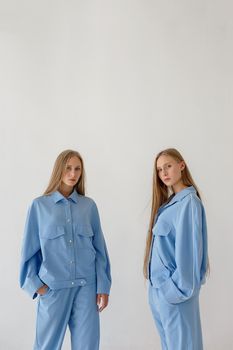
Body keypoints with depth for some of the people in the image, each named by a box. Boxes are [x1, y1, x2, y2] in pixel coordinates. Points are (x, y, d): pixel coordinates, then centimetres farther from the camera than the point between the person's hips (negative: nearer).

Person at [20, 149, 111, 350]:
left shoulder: (89, 206, 4)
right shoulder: (39, 205, 0)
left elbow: (99, 249, 5)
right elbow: (30, 250, 3)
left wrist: (103, 286, 1)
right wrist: (35, 284, -4)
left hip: (86, 286, 1)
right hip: (53, 287, -1)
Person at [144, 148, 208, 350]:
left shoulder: (189, 201, -13)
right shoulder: (168, 202, 13)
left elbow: (188, 248, -17)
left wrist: (179, 288, -17)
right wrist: (156, 284, 11)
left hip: (173, 288, -9)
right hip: (157, 287, 9)